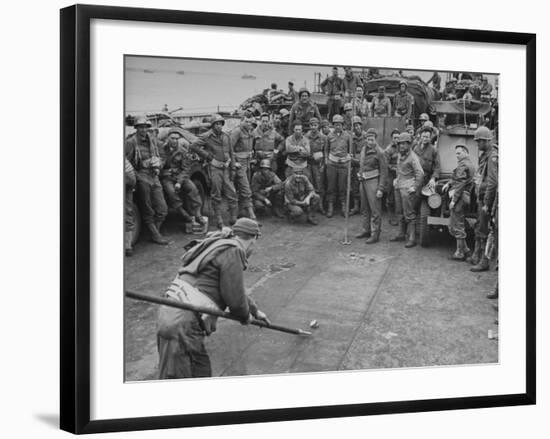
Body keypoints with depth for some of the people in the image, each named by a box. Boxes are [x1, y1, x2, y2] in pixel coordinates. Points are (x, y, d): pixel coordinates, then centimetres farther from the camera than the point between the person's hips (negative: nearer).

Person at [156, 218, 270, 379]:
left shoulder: (220, 247, 23)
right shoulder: (232, 251, -8)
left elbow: (234, 288, 38)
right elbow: (235, 298, -11)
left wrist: (255, 310, 49)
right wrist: (245, 316, 11)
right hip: (182, 324, -10)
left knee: (202, 372, 19)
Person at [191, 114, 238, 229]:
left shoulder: (226, 136, 12)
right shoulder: (207, 136, -4)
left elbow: (231, 153, 15)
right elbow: (193, 146, -12)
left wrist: (232, 168, 8)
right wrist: (209, 157, -10)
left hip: (226, 168, 4)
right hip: (214, 169, -4)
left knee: (231, 194, 1)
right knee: (216, 196, 1)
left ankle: (234, 219, 9)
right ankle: (219, 221, 9)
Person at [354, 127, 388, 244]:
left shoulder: (379, 152, -12)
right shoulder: (363, 149, 8)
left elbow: (384, 172, -12)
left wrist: (381, 189, -16)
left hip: (373, 181, -7)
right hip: (363, 181, 7)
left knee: (375, 209, -4)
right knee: (365, 208, 14)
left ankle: (375, 234, -2)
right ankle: (366, 230, 24)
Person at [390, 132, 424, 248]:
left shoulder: (412, 157, -13)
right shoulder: (400, 155, 14)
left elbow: (420, 173, -18)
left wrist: (415, 188, -19)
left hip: (408, 188, -8)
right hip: (399, 186, 8)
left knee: (409, 214, -8)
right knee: (401, 212, 14)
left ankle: (412, 238, -7)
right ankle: (402, 234, 24)